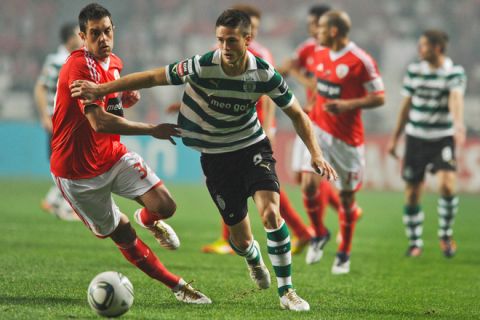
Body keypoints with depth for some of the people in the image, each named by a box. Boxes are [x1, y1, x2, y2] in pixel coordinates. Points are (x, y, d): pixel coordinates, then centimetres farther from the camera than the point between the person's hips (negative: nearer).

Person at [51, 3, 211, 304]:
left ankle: (148, 219, 25)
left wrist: (127, 100, 0)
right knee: (122, 234, 1)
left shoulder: (114, 63, 5)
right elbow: (99, 122, -32)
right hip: (78, 172, -6)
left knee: (165, 206, -11)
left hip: (114, 156, 6)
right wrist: (152, 130, -29)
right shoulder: (80, 65, -23)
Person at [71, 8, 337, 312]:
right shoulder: (202, 67, -23)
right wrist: (101, 90, -12)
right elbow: (153, 77, -12)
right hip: (216, 156, 0)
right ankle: (253, 256, 42)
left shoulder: (264, 74, -17)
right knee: (241, 238, 0)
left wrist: (316, 154, -15)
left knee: (271, 213, -24)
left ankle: (286, 291, -8)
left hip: (253, 147, 0)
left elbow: (297, 114, -4)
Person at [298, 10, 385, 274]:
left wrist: (347, 105, -24)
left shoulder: (361, 61, -14)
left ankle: (344, 254, 20)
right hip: (319, 130, 4)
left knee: (346, 196, 5)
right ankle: (320, 235, 12)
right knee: (309, 184, -13)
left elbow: (379, 98, -13)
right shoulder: (320, 55, 6)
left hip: (347, 137, -4)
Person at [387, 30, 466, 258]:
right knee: (412, 194, 2)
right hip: (416, 138, 3)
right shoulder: (414, 70, 4)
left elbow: (456, 99, -25)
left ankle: (445, 235, 1)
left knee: (447, 185, -21)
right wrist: (395, 138, 16)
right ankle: (415, 243, 19)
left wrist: (458, 124, -44)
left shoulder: (454, 72, -7)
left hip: (443, 138, -3)